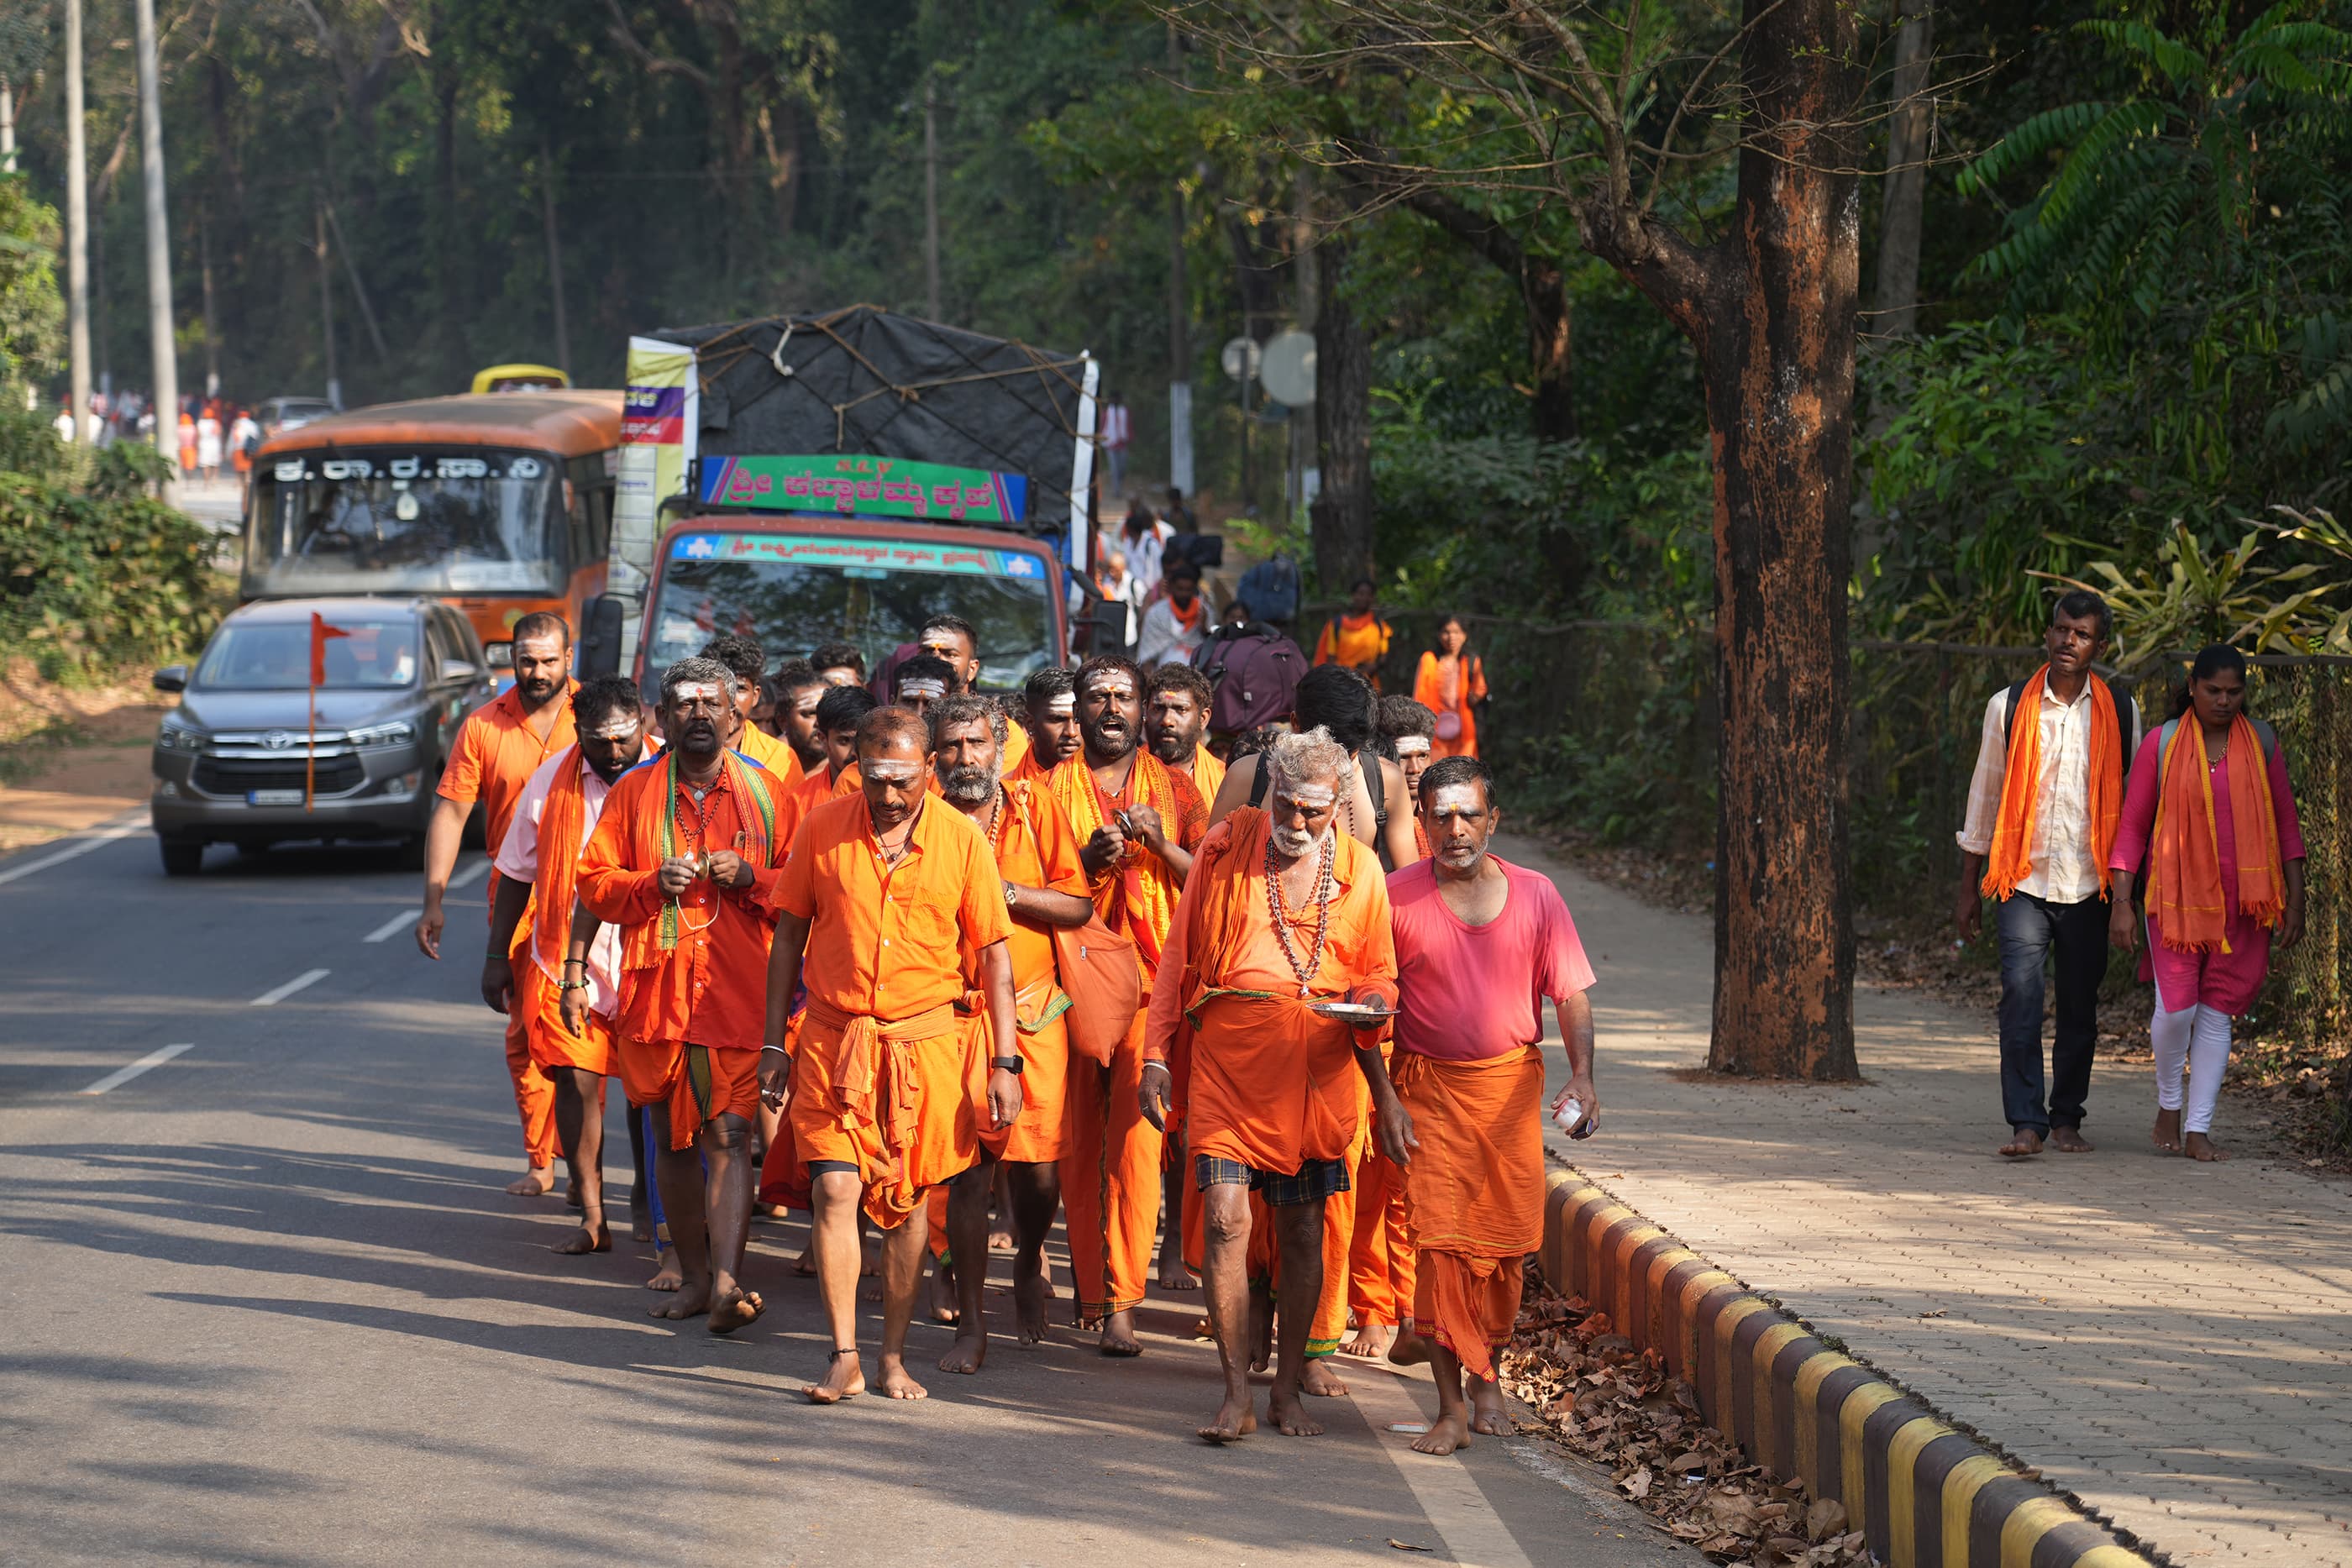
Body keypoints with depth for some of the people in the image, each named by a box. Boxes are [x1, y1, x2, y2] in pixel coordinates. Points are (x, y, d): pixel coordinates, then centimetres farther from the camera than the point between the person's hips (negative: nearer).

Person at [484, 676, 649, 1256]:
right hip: (568, 961, 1)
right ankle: (592, 1215, 1)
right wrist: (497, 956, 10)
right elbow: (518, 874, 10)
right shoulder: (553, 780, 0)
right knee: (576, 1079, -6)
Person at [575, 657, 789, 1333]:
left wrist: (749, 877, -12)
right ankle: (696, 1277, 19)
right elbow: (594, 883, 7)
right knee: (673, 1138, 9)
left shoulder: (764, 791, 6)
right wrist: (654, 883, -10)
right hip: (656, 991, 2)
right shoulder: (634, 791, 8)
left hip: (739, 992, -2)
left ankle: (728, 1282, -19)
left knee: (729, 1136, -12)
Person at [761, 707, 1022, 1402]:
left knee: (908, 1199, 6)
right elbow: (788, 939, 6)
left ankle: (894, 1357, 17)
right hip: (833, 1036, 0)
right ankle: (843, 1357, -2)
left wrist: (1005, 1062, -3)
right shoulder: (822, 829, -2)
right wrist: (774, 1046, 4)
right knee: (834, 1190, -9)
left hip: (926, 1039, 0)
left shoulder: (961, 839, -3)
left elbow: (993, 955, 1)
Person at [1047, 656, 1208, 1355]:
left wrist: (1161, 845, -11)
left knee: (1135, 1137, -11)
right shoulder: (1053, 788, 10)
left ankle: (1121, 1303, -11)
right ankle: (1087, 1288, 14)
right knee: (1078, 1139, 1)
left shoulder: (1172, 787, 11)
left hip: (1152, 979, -1)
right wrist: (1089, 860, -10)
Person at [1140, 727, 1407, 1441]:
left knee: (1302, 1230, 8)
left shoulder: (1359, 869, 6)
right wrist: (1156, 1056, 3)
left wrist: (1372, 1005, -9)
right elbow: (1181, 954, 7)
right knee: (1224, 1219, -11)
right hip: (1229, 1055, -1)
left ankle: (1287, 1391, 19)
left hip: (1318, 1067, 1)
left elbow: (1378, 972, 15)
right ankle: (1236, 1396, -5)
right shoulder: (1226, 847, 2)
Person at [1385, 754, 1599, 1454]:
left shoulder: (1534, 895, 2)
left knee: (1504, 1238, 5)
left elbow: (1571, 994, 3)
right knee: (1438, 1239, -9)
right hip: (1429, 1086, -2)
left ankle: (1486, 1375, 28)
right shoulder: (1396, 896, -3)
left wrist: (1582, 1077, -11)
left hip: (1512, 1085, 2)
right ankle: (1451, 1407, -6)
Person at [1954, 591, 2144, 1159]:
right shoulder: (2009, 707, 3)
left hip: (2089, 883, 1)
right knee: (2020, 994, -14)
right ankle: (2026, 1123, -15)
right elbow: (1984, 794, 9)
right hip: (2024, 879, -1)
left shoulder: (2119, 713, 5)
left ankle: (2067, 1117, 20)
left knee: (2080, 1005, 6)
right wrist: (1968, 886, 9)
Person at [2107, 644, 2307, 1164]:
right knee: (2177, 1008, -12)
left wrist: (2295, 898, 6)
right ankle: (2168, 1105, 14)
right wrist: (2121, 902, -6)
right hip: (2177, 897, -2)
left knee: (2217, 1013, 2)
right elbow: (2132, 825, 0)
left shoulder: (2261, 742, 5)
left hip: (2243, 901, 2)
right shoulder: (2162, 745, -2)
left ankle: (2198, 1130, 7)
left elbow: (2285, 822, 10)